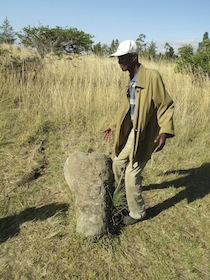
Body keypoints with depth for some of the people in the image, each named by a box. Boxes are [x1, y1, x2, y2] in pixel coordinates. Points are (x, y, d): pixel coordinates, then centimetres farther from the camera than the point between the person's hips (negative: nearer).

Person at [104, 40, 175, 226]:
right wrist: (114, 127, 24)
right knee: (118, 163, 21)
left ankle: (137, 213, 20)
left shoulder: (152, 76, -18)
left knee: (132, 175, -4)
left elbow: (166, 106, -17)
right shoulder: (131, 80, 7)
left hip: (145, 135, -8)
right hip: (132, 132, 8)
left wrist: (164, 132, -28)